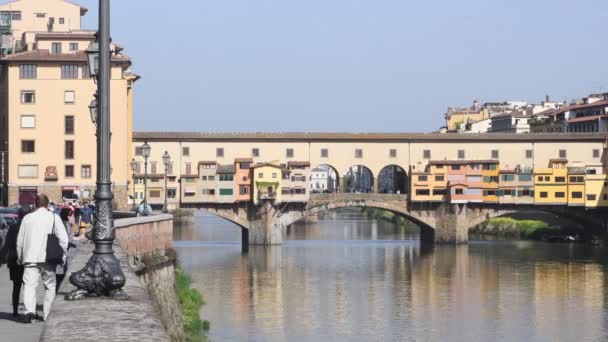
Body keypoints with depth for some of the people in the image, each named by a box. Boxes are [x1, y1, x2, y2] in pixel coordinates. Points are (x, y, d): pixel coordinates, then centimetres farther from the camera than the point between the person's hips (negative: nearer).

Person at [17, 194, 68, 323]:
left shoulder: (27, 218, 9)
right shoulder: (54, 217, 2)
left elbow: (19, 241, 11)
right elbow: (63, 238, -5)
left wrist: (20, 258, 20)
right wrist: (62, 255, 6)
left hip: (30, 258, 1)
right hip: (48, 258, -1)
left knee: (29, 285, -6)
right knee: (50, 286, 12)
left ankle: (29, 310, -27)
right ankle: (47, 314, 12)